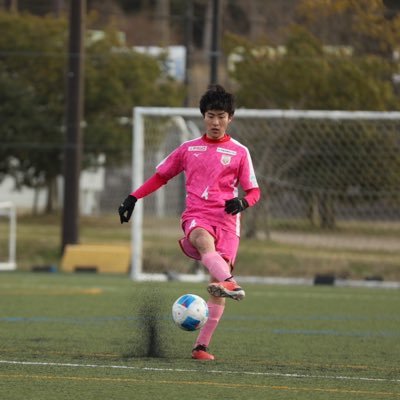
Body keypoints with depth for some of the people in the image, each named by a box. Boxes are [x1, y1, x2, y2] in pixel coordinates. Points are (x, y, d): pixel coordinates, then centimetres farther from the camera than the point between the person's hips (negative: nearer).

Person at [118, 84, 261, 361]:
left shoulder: (239, 152, 11)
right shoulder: (189, 149, 17)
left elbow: (254, 191, 11)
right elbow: (160, 176, 26)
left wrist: (243, 202, -12)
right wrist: (133, 198, 17)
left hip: (226, 220, 1)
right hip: (196, 216, -1)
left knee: (219, 276, -12)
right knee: (205, 241, -38)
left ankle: (202, 346, -6)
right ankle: (229, 283, -68)